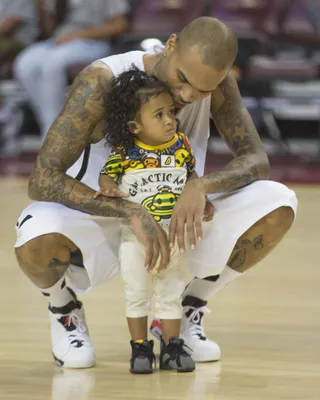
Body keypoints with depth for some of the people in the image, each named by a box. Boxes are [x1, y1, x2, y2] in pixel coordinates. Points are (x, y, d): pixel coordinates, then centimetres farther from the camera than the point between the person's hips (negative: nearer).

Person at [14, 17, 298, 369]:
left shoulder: (218, 83, -13)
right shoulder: (102, 82, -27)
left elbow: (256, 161, -11)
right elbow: (42, 180, -32)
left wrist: (202, 186, -33)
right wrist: (132, 213, -43)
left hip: (172, 222, 4)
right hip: (99, 223, -4)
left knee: (278, 204, -17)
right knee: (37, 240, -39)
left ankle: (186, 311, 5)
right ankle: (63, 308, 0)